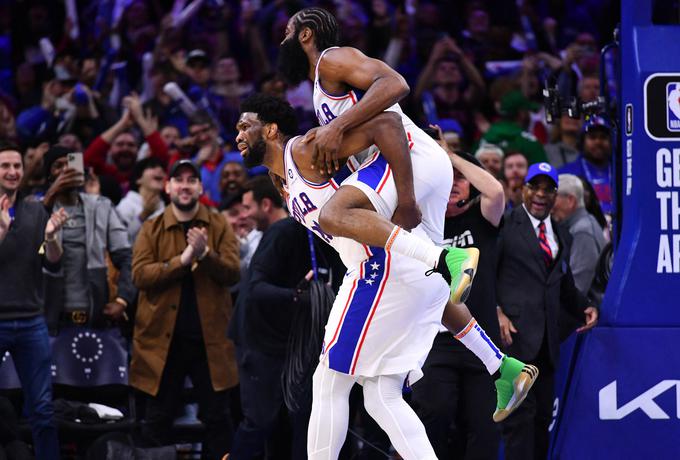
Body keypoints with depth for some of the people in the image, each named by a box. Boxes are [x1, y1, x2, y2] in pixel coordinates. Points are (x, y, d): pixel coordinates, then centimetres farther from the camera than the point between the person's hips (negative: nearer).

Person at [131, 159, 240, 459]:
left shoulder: (220, 227, 5)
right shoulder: (151, 230, 5)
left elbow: (232, 273, -5)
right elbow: (140, 275, -9)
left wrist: (205, 254, -22)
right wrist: (182, 260, -19)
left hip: (209, 337, 0)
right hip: (163, 336, 0)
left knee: (217, 417, 4)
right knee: (159, 418, 6)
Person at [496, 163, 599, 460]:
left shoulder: (561, 236, 21)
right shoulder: (506, 224, 0)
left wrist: (584, 308, 8)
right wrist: (496, 311, -18)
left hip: (546, 340, 7)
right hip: (513, 332, -7)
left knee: (543, 416, 7)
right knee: (520, 413, -14)